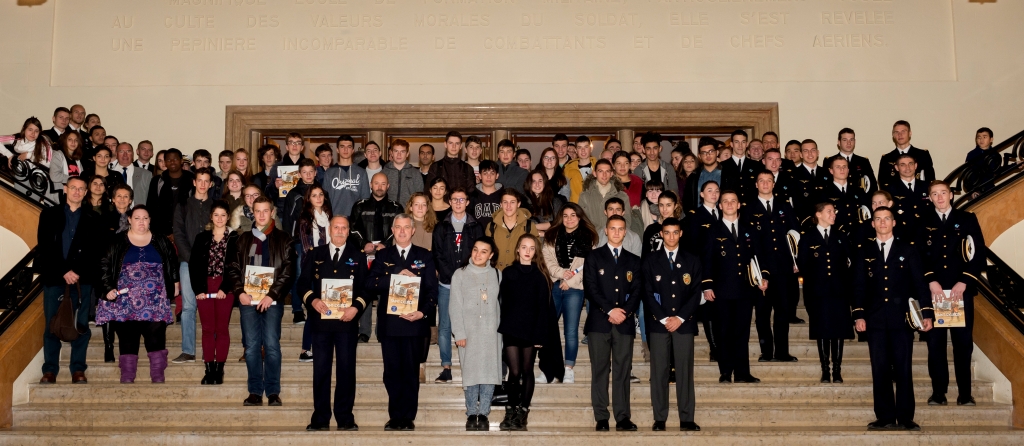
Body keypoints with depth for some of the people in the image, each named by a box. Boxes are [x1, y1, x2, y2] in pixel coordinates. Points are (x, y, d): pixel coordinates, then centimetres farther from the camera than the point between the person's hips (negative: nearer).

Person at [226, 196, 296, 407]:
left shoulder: (283, 240, 5)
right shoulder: (243, 239, 14)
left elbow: (288, 271, -2)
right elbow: (233, 267, 11)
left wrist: (272, 295, -11)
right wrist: (239, 292, -4)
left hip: (272, 300, -2)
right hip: (248, 299, 3)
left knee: (272, 346, -6)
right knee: (251, 347, 2)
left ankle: (273, 392, 1)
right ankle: (255, 392, 8)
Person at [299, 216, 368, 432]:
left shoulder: (358, 256, 8)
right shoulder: (314, 254, 11)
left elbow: (366, 287, 4)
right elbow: (303, 283, 6)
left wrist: (356, 307, -12)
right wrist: (312, 300, -13)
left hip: (347, 321, -1)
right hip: (321, 319, 1)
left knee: (346, 369, 1)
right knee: (321, 369, 3)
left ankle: (345, 418, 8)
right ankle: (320, 418, 10)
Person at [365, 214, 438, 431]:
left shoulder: (425, 256, 9)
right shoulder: (383, 256, 11)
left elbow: (432, 289, 3)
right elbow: (370, 284, -2)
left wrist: (422, 312, -12)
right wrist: (396, 277, -12)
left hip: (414, 322, -1)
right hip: (389, 323, 1)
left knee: (411, 372, 2)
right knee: (392, 372, 3)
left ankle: (408, 418, 9)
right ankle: (395, 417, 11)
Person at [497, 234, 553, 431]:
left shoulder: (540, 275, 0)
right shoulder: (508, 273, 5)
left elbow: (543, 306, -2)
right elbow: (502, 302, 6)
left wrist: (540, 334, -8)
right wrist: (501, 329, 0)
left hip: (530, 329, -1)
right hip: (511, 328, 1)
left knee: (527, 371, 5)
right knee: (514, 372, -3)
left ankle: (523, 413, 12)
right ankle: (511, 412, 9)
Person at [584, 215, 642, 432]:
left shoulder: (634, 261, 16)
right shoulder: (593, 257, 8)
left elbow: (637, 291, 8)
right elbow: (590, 288, -2)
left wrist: (625, 312, -9)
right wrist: (610, 311, -11)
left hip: (625, 323, 2)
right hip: (599, 321, -2)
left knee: (623, 371, 0)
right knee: (600, 370, -1)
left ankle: (623, 418, 2)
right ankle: (601, 418, 1)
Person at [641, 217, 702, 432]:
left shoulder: (692, 261, 10)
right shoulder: (651, 261, 8)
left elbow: (696, 293, 4)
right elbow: (648, 293, 2)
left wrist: (680, 318, -8)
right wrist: (663, 318, -9)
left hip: (684, 323, 0)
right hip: (658, 323, 0)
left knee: (684, 371, -1)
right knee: (659, 372, -1)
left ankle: (687, 419, 2)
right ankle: (659, 419, 2)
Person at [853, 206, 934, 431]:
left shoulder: (907, 250, 10)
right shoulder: (865, 254, 14)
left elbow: (919, 283, 5)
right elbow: (859, 287, 9)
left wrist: (927, 313, -4)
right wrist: (859, 315, -4)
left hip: (902, 318, -1)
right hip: (876, 320, 2)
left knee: (904, 369, -2)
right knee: (880, 370, 1)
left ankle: (905, 418, 3)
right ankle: (885, 417, 6)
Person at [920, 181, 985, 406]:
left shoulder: (967, 218, 9)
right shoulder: (922, 222, 11)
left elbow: (979, 252, 2)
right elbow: (918, 256, 3)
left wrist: (964, 282, -8)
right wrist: (931, 281, -11)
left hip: (961, 289, 0)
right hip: (933, 290, 1)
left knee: (964, 341, 0)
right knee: (935, 341, 0)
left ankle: (965, 393, 7)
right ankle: (938, 392, 6)